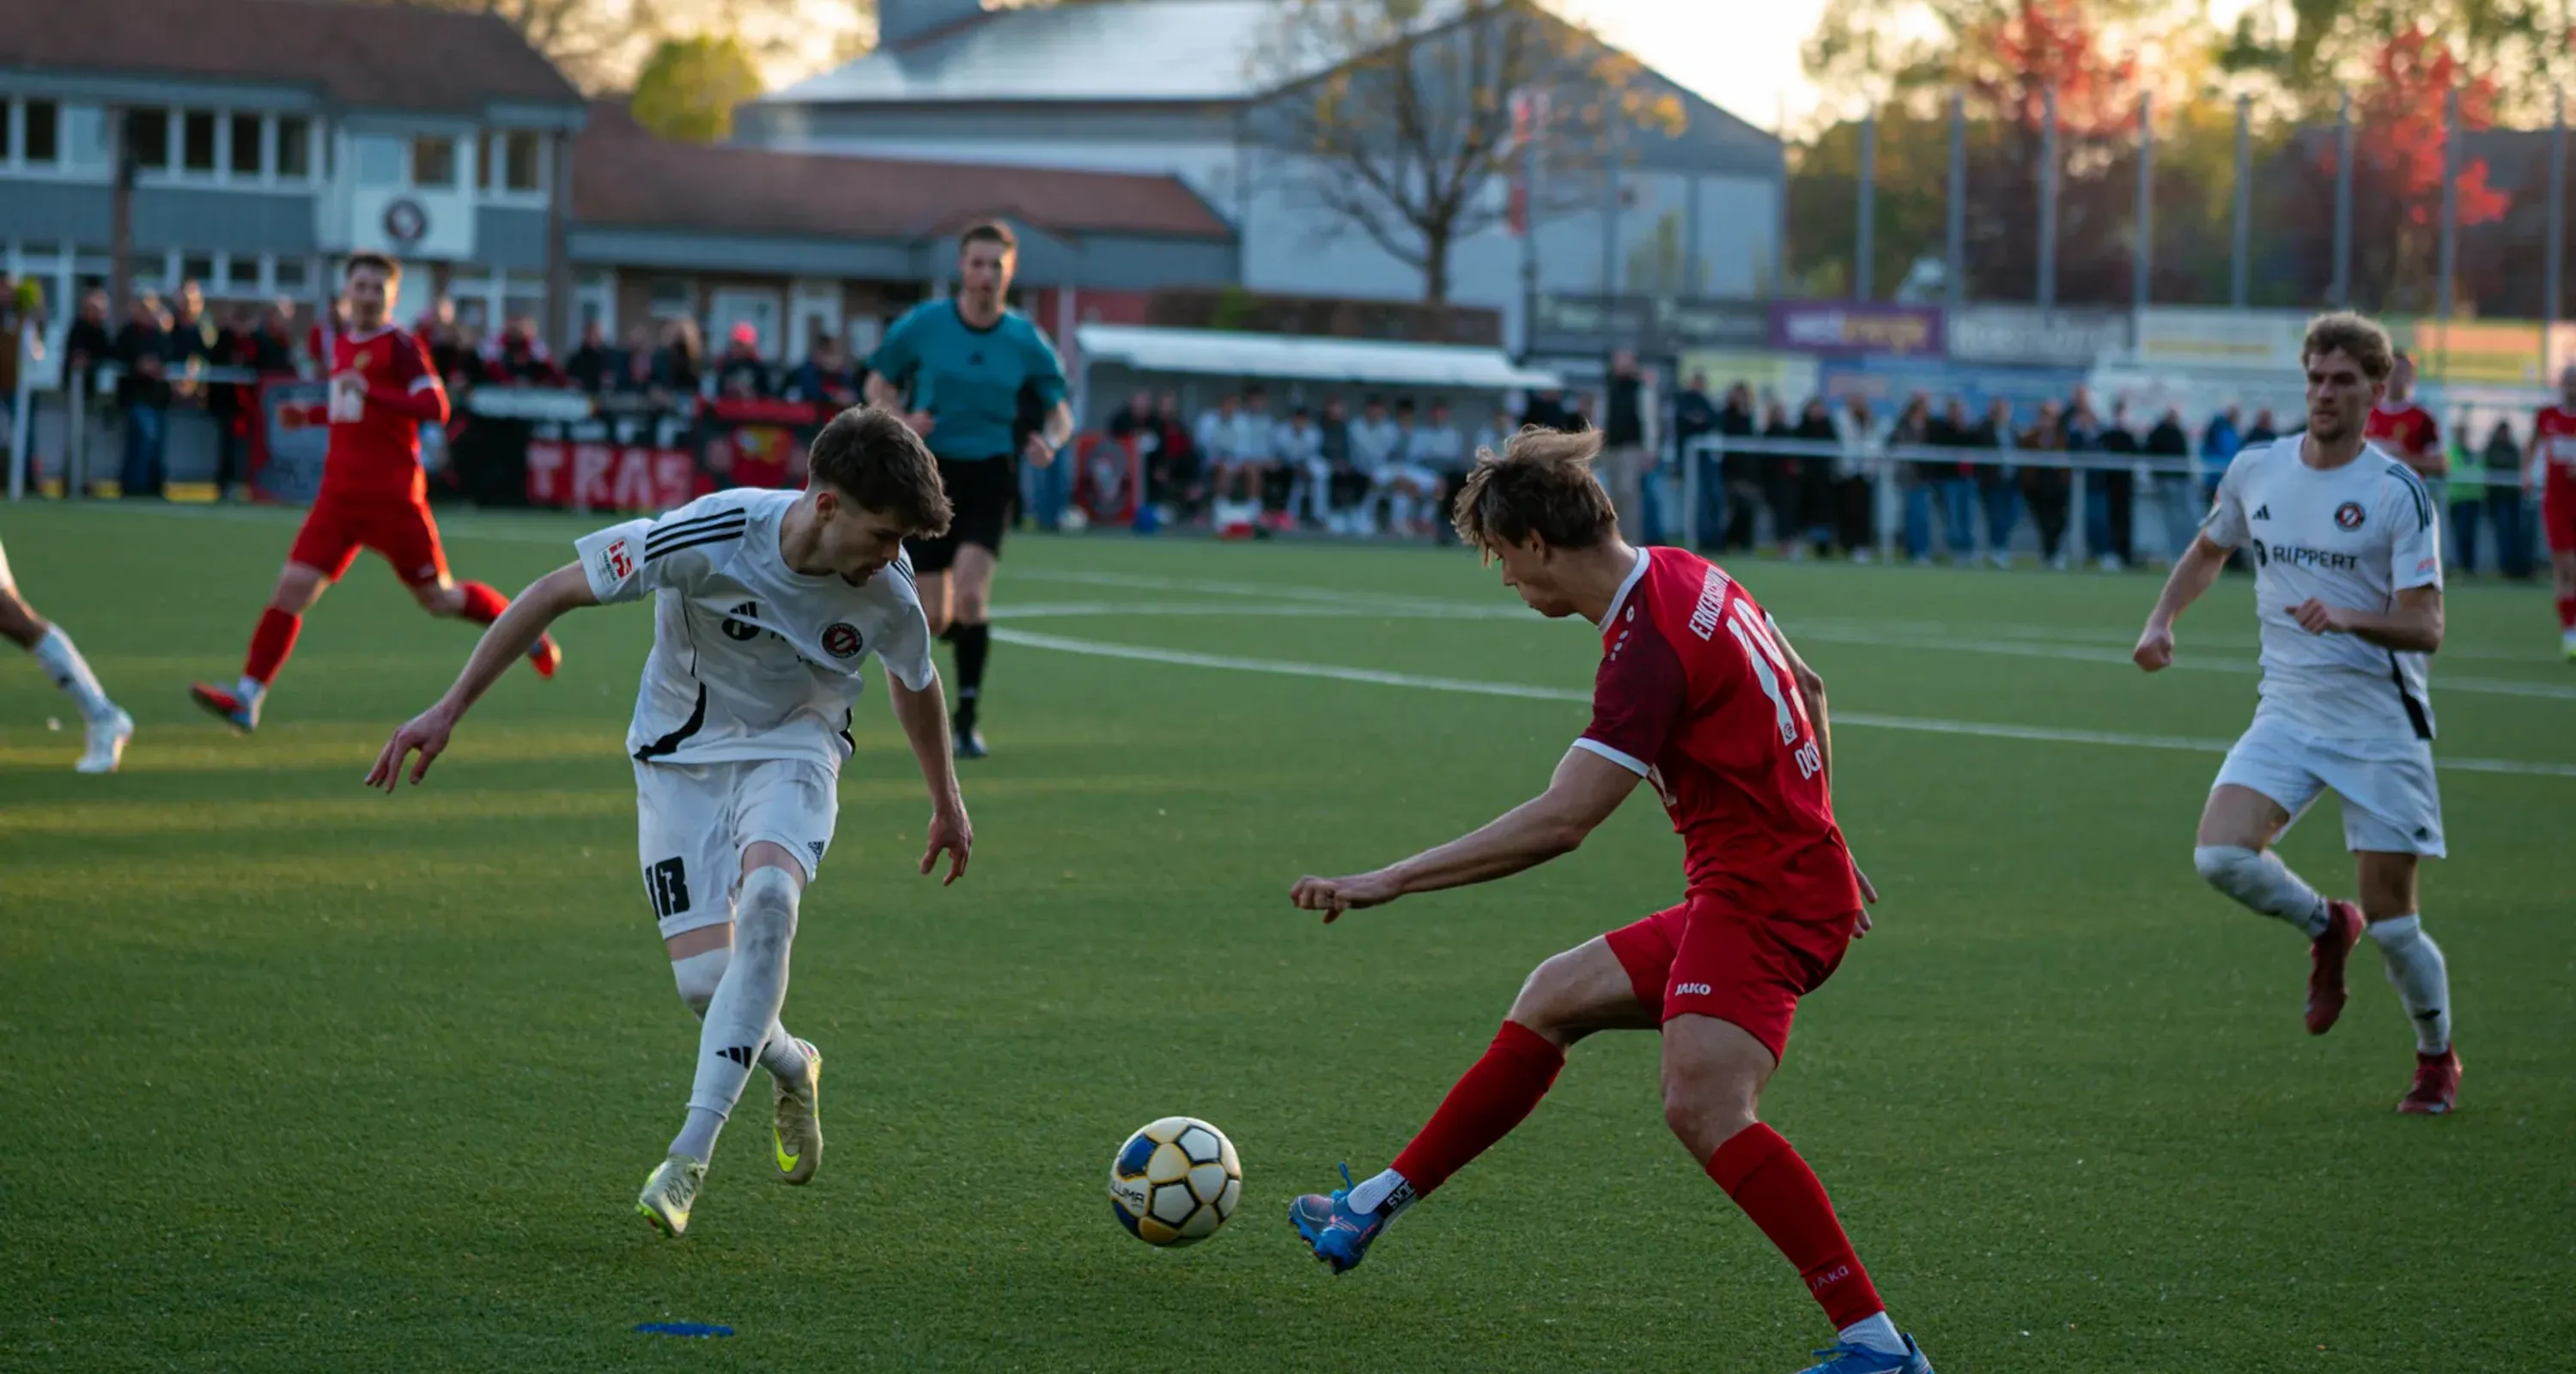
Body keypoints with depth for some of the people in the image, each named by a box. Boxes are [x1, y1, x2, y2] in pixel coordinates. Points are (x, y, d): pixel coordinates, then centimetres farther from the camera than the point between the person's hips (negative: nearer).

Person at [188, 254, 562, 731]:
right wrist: (314, 414, 14)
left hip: (393, 495, -5)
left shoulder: (400, 346, -9)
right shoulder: (341, 344, 14)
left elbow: (435, 408, -21)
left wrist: (370, 393, -28)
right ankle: (248, 696, -11)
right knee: (293, 586, -8)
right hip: (340, 492, 6)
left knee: (439, 599, 6)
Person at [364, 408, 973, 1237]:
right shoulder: (708, 537, -29)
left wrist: (947, 804, 20)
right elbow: (554, 593, -17)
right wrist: (450, 710, -16)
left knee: (768, 900, -31)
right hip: (681, 755, -1)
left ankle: (690, 1156, -26)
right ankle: (790, 1068, 26)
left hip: (793, 751, 1)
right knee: (704, 981, -12)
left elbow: (915, 681, 7)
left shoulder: (886, 588, -18)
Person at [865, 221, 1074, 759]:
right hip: (932, 474, 0)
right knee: (934, 619, 0)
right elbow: (878, 386, 7)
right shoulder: (921, 326, -3)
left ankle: (967, 719, -12)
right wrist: (903, 421, -15)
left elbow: (1060, 412, 8)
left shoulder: (1026, 341, -1)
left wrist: (1049, 441, -16)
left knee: (971, 590, -22)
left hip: (990, 476, 0)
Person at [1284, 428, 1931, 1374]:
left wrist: (1391, 881, -24)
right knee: (1551, 1001, 19)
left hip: (1762, 900, -11)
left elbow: (1559, 822, -27)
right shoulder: (1683, 577, 8)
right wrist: (1819, 841, 30)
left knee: (1701, 1105, -27)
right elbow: (1806, 690, 22)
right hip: (1797, 875, 11)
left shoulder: (1649, 649, -22)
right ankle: (1380, 1206, 30)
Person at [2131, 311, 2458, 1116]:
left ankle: (2437, 1060, 25)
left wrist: (2347, 619, -32)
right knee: (2221, 855, -20)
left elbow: (2425, 628, -15)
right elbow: (2209, 550, 25)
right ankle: (2324, 929, 11)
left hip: (2381, 723, -4)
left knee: (2390, 920, -2)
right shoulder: (2255, 472, 4)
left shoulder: (2398, 492, -10)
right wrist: (2163, 618, 10)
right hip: (2288, 711, 4)